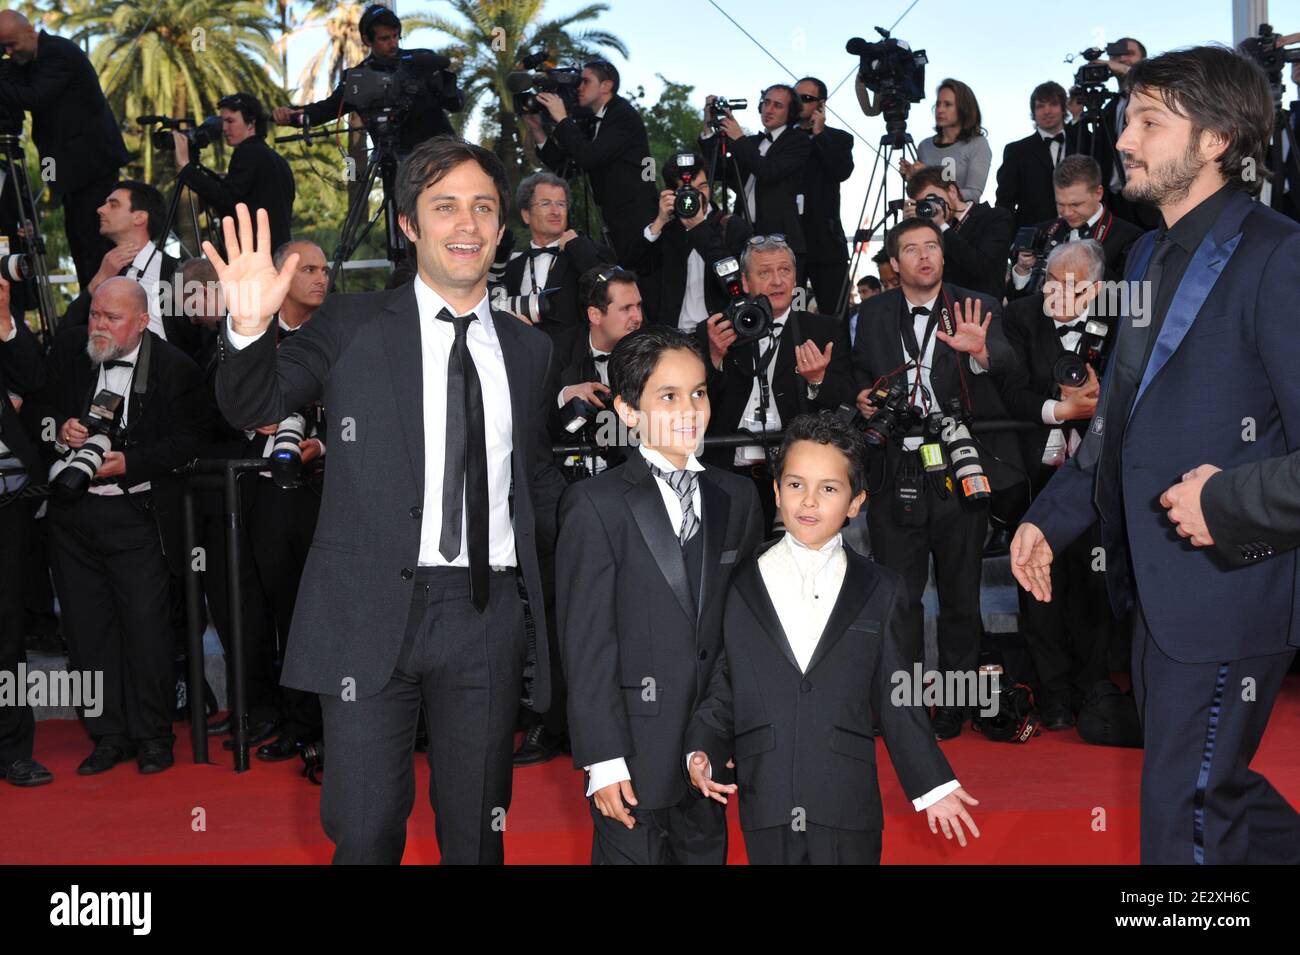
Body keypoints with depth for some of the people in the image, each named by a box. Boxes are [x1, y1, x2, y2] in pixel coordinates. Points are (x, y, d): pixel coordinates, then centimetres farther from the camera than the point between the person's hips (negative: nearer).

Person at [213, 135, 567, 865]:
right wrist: (251, 328, -25)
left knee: (477, 832, 13)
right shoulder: (353, 327, 2)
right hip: (373, 613, -2)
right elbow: (252, 408, -5)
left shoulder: (529, 349, 11)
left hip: (488, 613, 3)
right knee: (366, 835, 3)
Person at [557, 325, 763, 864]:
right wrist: (602, 759, -14)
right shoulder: (596, 506, -9)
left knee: (708, 852, 15)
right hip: (634, 752, -5)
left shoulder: (737, 498, 7)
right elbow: (586, 643, -11)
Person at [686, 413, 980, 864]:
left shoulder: (880, 590, 4)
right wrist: (701, 753, -8)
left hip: (848, 809, 0)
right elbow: (719, 687, 7)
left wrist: (933, 785, 6)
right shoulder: (739, 585, 3)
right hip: (766, 806, 0)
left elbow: (895, 696, 7)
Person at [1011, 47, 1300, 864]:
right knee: (1217, 790, 21)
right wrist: (1052, 517, 14)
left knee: (1184, 820, 2)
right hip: (1158, 584, 8)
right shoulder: (1151, 255, 12)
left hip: (1224, 594, -8)